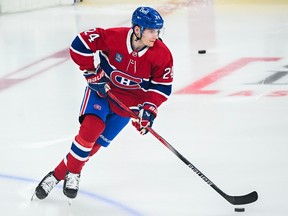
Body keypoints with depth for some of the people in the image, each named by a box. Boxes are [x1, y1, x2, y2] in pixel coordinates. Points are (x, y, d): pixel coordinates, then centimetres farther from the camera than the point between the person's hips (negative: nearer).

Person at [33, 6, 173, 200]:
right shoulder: (114, 37, -27)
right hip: (102, 88, -2)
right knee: (90, 129, -22)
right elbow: (81, 43, -19)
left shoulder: (162, 54, -20)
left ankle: (61, 173, 9)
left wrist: (149, 108, -20)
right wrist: (91, 72, -17)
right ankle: (69, 172, -5)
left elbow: (163, 84, -9)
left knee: (97, 141, -3)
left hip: (129, 102, 2)